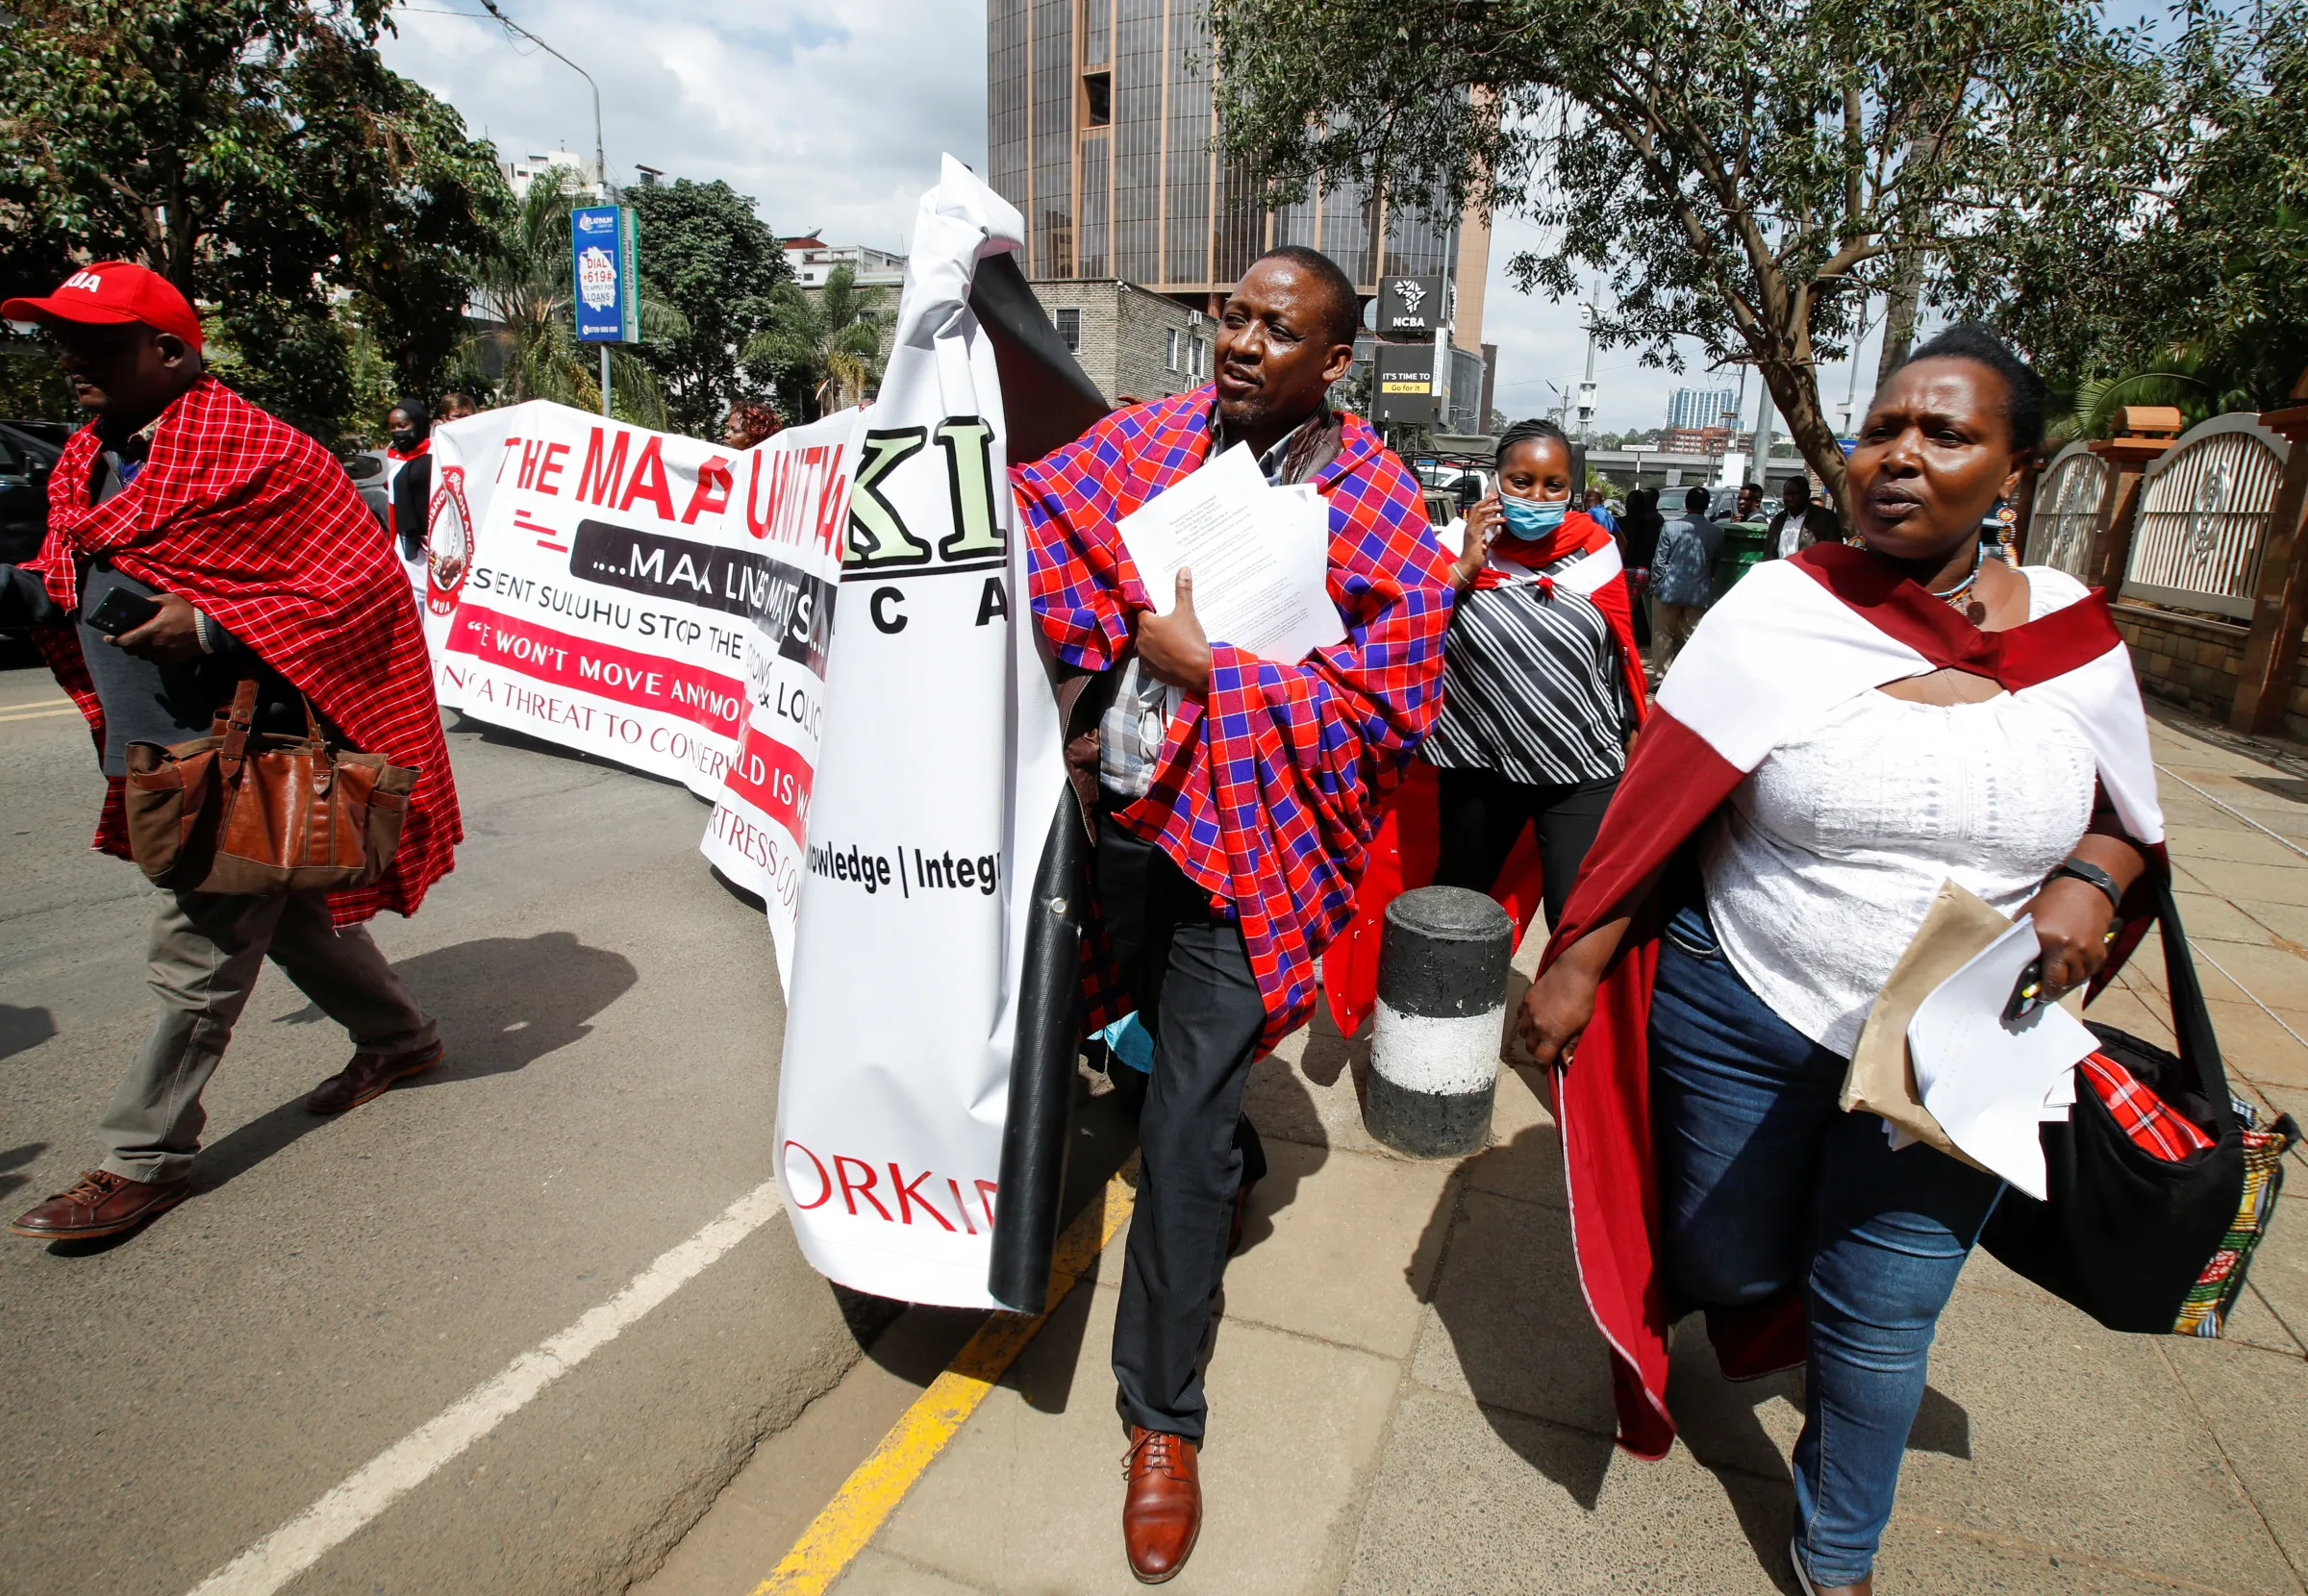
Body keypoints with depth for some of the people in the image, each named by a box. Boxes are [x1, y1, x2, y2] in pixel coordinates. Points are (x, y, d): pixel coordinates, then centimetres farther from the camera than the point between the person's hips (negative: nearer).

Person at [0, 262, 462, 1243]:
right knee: (282, 911, 19)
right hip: (163, 757, 9)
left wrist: (211, 627, -23)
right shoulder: (85, 465, 14)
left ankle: (144, 1161, 9)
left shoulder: (253, 454, -14)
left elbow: (363, 580, -17)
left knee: (197, 951, -3)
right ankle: (399, 1035, 36)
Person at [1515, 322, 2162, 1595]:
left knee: (1878, 1323, 13)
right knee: (1726, 1263, 15)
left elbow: (2123, 815, 12)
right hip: (1745, 1023, -2)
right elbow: (1655, 808, -10)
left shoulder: (2074, 635, -2)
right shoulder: (1778, 608, -11)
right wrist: (1573, 970, -12)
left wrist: (2088, 882, -11)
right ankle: (1654, 1317, 54)